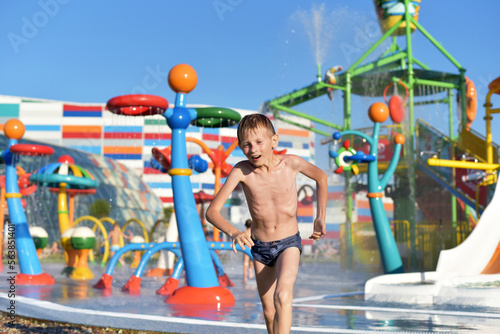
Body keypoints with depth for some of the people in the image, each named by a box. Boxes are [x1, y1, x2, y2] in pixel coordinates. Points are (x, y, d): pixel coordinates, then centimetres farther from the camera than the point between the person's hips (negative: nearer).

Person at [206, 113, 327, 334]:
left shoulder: (291, 163, -16)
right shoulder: (241, 171, -18)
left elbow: (321, 177, 6)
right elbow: (212, 211, -19)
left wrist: (320, 218, 1)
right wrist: (233, 232, -38)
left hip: (289, 243, -2)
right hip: (259, 248, 2)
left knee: (282, 297, -27)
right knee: (269, 313, 13)